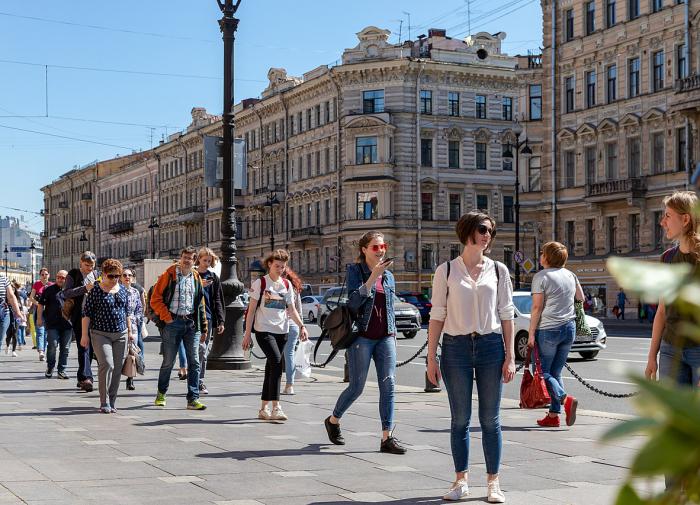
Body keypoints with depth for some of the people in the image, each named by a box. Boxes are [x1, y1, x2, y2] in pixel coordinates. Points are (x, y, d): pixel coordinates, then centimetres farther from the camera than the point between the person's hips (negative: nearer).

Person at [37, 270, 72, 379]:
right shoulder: (49, 290, 5)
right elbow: (41, 304, 6)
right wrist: (39, 318, -1)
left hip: (67, 324, 3)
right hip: (53, 324, -3)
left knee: (65, 348, 4)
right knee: (52, 345, -10)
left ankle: (61, 371, 11)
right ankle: (50, 368, 10)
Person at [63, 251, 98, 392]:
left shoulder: (97, 275, 16)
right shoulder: (73, 275, 1)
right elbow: (66, 293, -11)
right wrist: (85, 288, -20)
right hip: (79, 316, -5)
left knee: (90, 347, 8)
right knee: (83, 346, -13)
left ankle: (82, 378, 20)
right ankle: (86, 377, -19)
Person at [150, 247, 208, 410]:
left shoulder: (196, 278, 12)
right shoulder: (169, 275, -1)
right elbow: (155, 299, -3)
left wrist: (203, 327, 12)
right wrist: (166, 316, -11)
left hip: (191, 323, 3)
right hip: (173, 322, -3)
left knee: (194, 362, -2)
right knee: (168, 361, 5)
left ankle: (193, 399, 0)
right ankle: (161, 394, 24)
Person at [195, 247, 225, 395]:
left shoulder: (214, 278, 13)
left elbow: (218, 301, 12)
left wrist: (221, 321, 5)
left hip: (208, 317, 4)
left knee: (203, 351, 7)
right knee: (200, 347, -15)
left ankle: (200, 380, 14)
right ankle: (199, 381, -13)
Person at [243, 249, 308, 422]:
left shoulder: (287, 285, 12)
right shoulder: (260, 283, -1)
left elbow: (291, 309, 15)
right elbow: (251, 310, -1)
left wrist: (301, 325, -1)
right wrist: (247, 334, -4)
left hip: (281, 331, 5)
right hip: (264, 330, -5)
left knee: (271, 368, 8)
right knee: (277, 363, -21)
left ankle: (264, 409, 17)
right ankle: (276, 407, -22)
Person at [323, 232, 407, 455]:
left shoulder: (389, 276, 14)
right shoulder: (355, 271, -2)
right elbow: (354, 301, -16)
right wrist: (373, 277, -21)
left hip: (385, 337, 5)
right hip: (362, 336, -5)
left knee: (388, 385, -5)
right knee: (356, 387, 0)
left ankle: (387, 437, -3)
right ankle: (333, 420, 26)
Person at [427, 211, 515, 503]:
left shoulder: (498, 271, 7)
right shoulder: (446, 271, 2)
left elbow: (507, 314, 7)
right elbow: (437, 315, 1)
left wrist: (510, 356, 1)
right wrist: (431, 358, -2)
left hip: (491, 346, 1)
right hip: (456, 347, -1)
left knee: (490, 419, 4)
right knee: (460, 419, 5)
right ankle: (461, 481, 16)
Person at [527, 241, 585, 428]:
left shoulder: (541, 276, -9)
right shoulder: (570, 275, 9)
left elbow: (537, 307, -13)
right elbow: (581, 298, 23)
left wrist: (531, 334, -10)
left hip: (548, 330, -6)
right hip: (569, 328, 6)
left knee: (543, 372, 1)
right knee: (556, 372, 12)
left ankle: (565, 399, -21)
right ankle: (553, 415, 7)